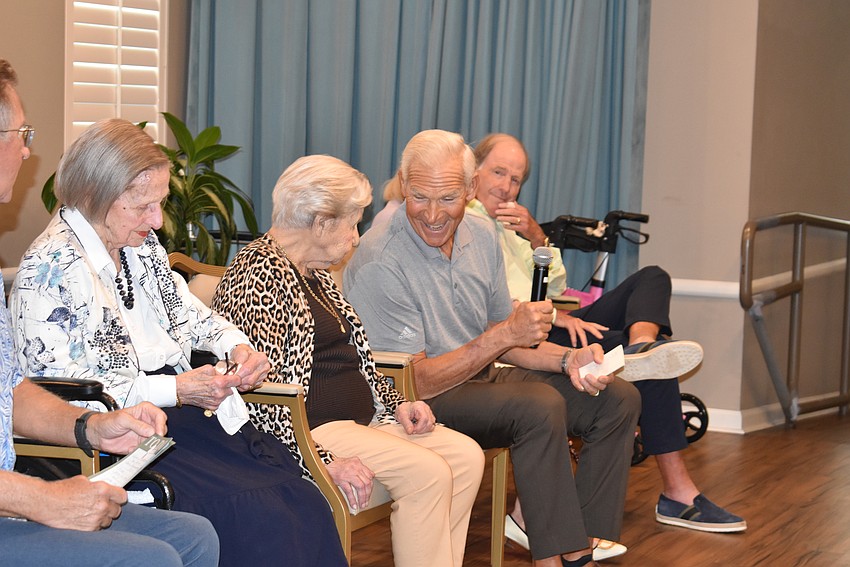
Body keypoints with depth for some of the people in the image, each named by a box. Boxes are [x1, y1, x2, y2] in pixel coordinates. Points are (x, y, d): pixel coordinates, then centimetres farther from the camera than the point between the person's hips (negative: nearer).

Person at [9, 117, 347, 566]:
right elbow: (60, 389, -16)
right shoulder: (49, 269, -11)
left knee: (302, 505, -16)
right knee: (252, 515, -26)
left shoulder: (143, 245, 14)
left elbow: (189, 314, 27)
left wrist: (237, 346, 5)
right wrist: (177, 389, -19)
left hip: (183, 412, 7)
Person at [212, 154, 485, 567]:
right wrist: (322, 460, -27)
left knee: (466, 456, -6)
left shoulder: (315, 273, 18)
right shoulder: (261, 273, -14)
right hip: (310, 426, -10)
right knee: (427, 473, -24)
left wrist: (396, 403, 9)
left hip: (361, 417, 10)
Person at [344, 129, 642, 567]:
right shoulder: (379, 263, -21)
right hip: (420, 401, -8)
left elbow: (501, 345, 11)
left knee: (618, 398, -3)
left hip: (483, 378, 8)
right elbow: (414, 383, -21)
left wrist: (566, 359, -7)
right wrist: (504, 334, -25)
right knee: (540, 406, -31)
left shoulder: (480, 237, 2)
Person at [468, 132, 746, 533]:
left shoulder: (504, 223, 27)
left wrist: (536, 237, 4)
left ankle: (641, 350, -34)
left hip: (550, 329, 10)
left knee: (652, 278, -1)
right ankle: (677, 492, -24)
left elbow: (555, 286, 22)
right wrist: (553, 315, -23)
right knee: (656, 369, -21)